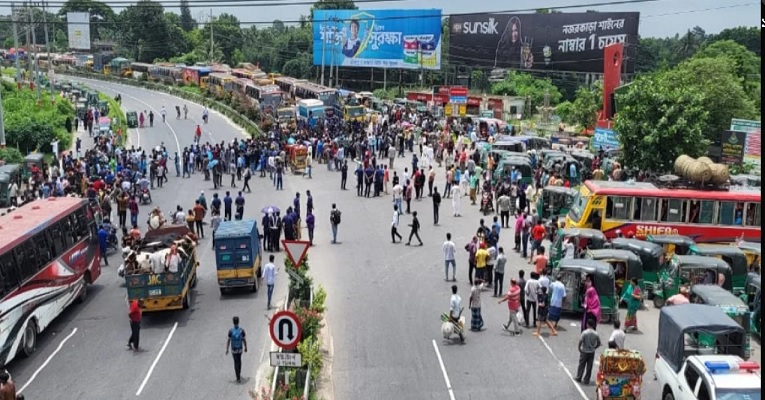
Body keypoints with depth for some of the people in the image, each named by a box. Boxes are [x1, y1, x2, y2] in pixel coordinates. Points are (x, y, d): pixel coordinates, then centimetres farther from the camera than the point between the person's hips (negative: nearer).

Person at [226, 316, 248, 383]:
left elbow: (228, 341, -13)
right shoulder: (242, 330, -14)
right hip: (240, 349, 2)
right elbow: (244, 340, -6)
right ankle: (238, 374, 39)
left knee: (236, 363, 4)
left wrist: (227, 349, -2)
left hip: (233, 349, -2)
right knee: (239, 361, 25)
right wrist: (245, 347, 9)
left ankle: (238, 378, 1)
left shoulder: (230, 331, -18)